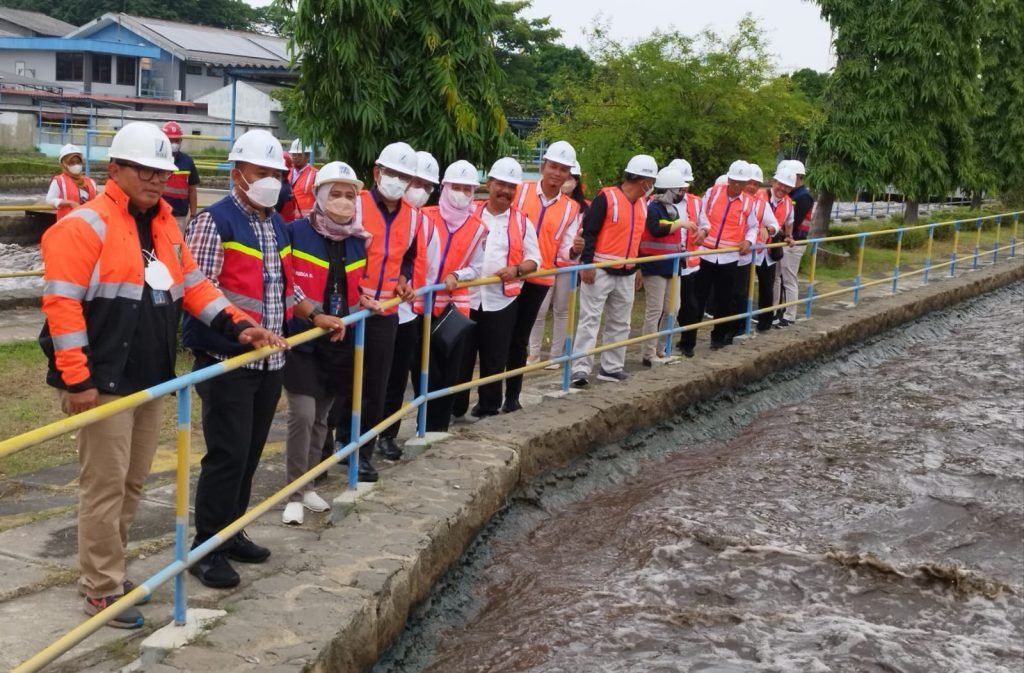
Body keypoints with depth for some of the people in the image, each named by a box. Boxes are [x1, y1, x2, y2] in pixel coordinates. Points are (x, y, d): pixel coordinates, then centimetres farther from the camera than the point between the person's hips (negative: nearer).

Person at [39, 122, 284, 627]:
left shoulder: (164, 225, 13)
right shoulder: (85, 225, -12)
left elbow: (193, 287, 15)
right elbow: (62, 304, -17)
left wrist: (238, 325, 0)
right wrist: (77, 379, -20)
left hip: (149, 378, 8)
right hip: (104, 382, -8)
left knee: (132, 481, 16)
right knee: (105, 485, -2)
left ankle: (107, 571, 30)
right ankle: (101, 590, 9)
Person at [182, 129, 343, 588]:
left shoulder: (277, 225, 15)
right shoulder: (214, 222, -10)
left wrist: (315, 316, 13)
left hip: (270, 361, 8)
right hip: (227, 360, -8)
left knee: (250, 453, 14)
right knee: (227, 455, -6)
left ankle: (230, 533, 26)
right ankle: (206, 548, 4)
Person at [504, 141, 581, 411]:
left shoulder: (571, 208, 4)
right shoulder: (520, 191, -3)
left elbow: (564, 253, 1)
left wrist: (574, 250, -20)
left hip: (539, 280, 2)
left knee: (520, 338, 10)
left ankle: (512, 395, 19)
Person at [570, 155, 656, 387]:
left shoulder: (642, 203, 11)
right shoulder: (607, 197, -13)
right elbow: (589, 231, -14)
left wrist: (637, 267, 22)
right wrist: (587, 263, -19)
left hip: (626, 273, 8)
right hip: (600, 271, -8)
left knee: (620, 323, 12)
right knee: (590, 319, -6)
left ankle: (611, 367, 22)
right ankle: (580, 369, -6)